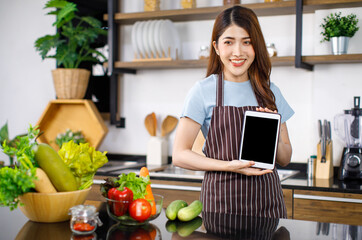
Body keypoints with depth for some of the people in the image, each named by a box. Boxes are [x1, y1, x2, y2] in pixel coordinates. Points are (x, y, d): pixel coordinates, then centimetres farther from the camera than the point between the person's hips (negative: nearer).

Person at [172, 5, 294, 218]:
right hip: (222, 199, -3)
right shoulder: (203, 91, -4)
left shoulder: (270, 92, 8)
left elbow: (285, 159, 12)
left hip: (266, 200, 4)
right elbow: (180, 155, -7)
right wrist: (230, 166, -18)